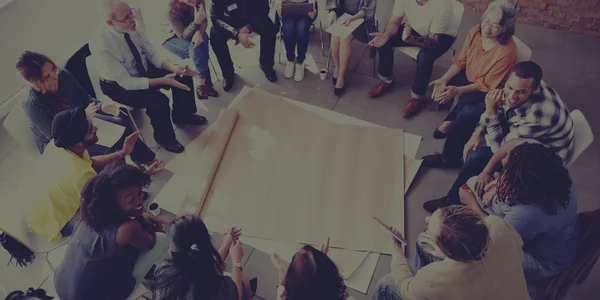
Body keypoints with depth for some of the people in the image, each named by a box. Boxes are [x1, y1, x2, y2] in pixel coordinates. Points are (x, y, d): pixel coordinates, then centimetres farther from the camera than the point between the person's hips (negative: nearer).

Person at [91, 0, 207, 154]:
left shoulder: (135, 23, -18)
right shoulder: (101, 46, -35)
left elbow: (151, 54, -6)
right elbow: (127, 82, -29)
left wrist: (172, 67, -24)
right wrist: (163, 80, -32)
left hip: (143, 69, 6)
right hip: (118, 85, -6)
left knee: (182, 75, -7)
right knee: (158, 100, -28)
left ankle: (182, 114, 19)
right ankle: (164, 137, 2)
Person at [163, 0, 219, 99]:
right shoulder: (171, 9, -32)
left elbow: (204, 21, -15)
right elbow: (183, 35, -29)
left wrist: (199, 32, -38)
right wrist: (196, 22, -45)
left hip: (191, 31, 4)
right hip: (172, 37, -4)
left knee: (200, 40, -28)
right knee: (196, 48, -29)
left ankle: (202, 84, -21)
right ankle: (206, 84, -18)